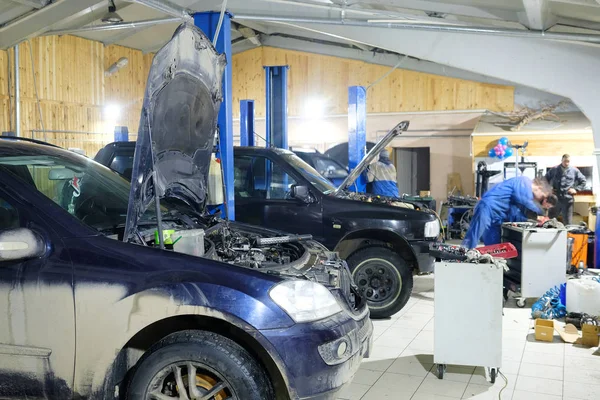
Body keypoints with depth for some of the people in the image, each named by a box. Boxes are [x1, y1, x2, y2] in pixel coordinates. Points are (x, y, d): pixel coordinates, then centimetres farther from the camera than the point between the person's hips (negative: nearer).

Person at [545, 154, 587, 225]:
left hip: (568, 199, 0)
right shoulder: (554, 170, 4)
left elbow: (583, 181, 14)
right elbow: (545, 180, 15)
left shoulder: (574, 171, 5)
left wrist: (576, 189, 3)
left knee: (568, 222, 3)